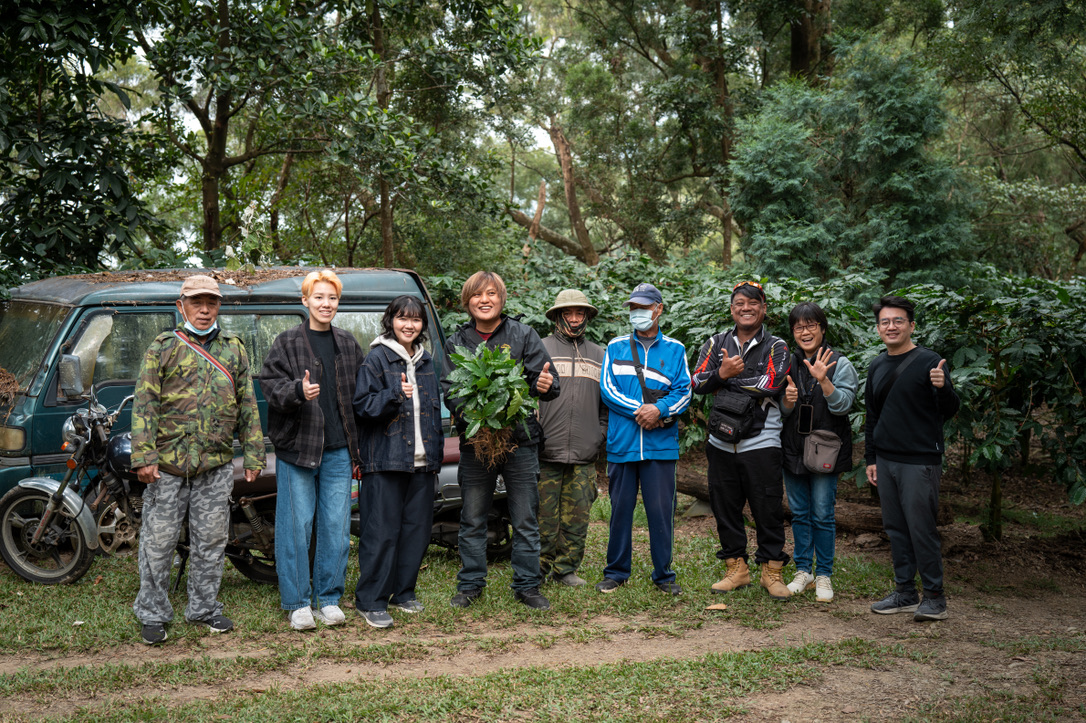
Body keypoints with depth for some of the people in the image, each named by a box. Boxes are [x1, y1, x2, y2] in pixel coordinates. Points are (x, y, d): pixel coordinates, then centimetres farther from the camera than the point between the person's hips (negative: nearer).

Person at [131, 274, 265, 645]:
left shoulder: (234, 349, 11)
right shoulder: (163, 347, 2)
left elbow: (248, 405, 13)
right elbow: (144, 404, -4)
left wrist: (253, 455, 9)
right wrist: (144, 457, -12)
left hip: (217, 465, 3)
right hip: (167, 465, -3)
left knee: (211, 541, 11)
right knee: (158, 541, 3)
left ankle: (204, 607, 25)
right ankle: (152, 614, 16)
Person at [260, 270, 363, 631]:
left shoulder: (348, 344, 13)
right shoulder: (287, 343, 0)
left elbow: (361, 391, 16)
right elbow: (271, 384, -7)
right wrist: (298, 391, -26)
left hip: (338, 450, 4)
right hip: (297, 446, -4)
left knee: (337, 526, 6)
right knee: (296, 526, 0)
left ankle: (328, 599, 18)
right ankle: (297, 603, 11)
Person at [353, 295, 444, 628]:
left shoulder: (427, 361, 15)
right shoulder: (378, 358, -4)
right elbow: (363, 405, -10)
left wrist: (436, 455, 18)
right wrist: (395, 395, -26)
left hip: (422, 461, 6)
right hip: (386, 460, -6)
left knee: (417, 528, 9)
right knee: (381, 532, -5)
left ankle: (403, 592, 22)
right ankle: (371, 601, 4)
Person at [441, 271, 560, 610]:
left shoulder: (523, 335, 2)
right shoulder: (456, 342, 7)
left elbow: (543, 378, -3)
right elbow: (447, 389, 2)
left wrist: (545, 386, -27)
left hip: (520, 441, -1)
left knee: (525, 520, 5)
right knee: (472, 520, 10)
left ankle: (527, 585, 18)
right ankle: (470, 584, 23)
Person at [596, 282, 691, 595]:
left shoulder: (674, 349, 11)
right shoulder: (616, 347, 11)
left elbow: (684, 391, 3)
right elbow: (607, 389, 1)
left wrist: (660, 410, -15)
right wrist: (641, 411, -11)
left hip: (661, 444, 0)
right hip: (621, 443, 1)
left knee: (661, 509, 1)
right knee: (620, 508, 6)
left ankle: (663, 574, 13)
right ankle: (616, 572, 18)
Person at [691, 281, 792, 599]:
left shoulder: (776, 348, 1)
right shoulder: (716, 344, 11)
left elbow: (770, 384, -16)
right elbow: (697, 382, 1)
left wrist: (726, 377, -9)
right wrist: (721, 373, -18)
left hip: (761, 443, -3)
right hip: (721, 442, 3)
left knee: (768, 509, 0)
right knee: (725, 507, 10)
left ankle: (772, 571, 14)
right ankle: (736, 569, 23)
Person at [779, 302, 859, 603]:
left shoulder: (840, 364, -4)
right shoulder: (787, 364, 8)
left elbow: (843, 405, -13)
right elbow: (779, 411, 10)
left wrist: (823, 380, -27)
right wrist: (787, 400, -12)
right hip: (793, 449, 4)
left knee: (823, 515, -1)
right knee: (799, 513, 10)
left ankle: (824, 575, 11)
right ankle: (803, 570, 22)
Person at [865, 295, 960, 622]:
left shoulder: (929, 362, -7)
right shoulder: (876, 367, 12)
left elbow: (949, 412, -11)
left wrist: (943, 388, -31)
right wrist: (871, 458, 18)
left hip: (920, 462, -6)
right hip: (886, 460, 6)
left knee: (921, 529, -4)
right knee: (896, 529, 11)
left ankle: (934, 597, 7)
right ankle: (905, 592, 21)